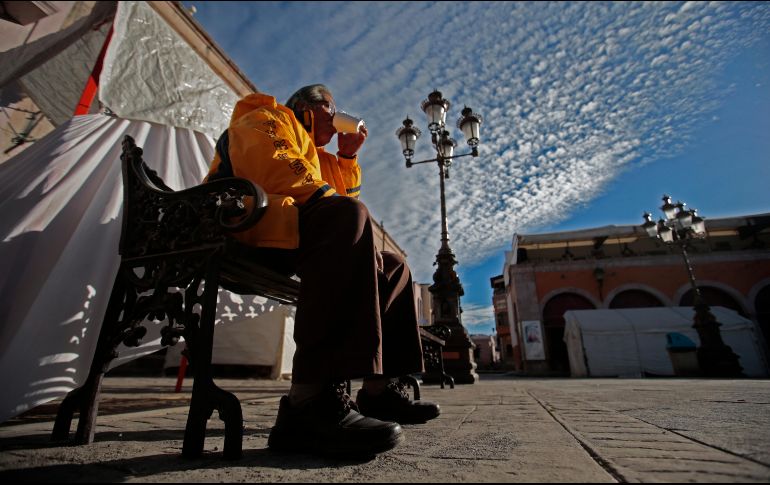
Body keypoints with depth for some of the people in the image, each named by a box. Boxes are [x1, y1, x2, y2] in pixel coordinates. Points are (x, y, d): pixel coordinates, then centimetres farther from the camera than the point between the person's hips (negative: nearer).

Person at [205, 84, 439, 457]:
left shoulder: (309, 149, 37)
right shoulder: (268, 118, 11)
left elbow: (344, 194, 32)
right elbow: (280, 175, -12)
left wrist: (347, 155, 25)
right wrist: (352, 219, -15)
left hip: (291, 239, 9)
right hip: (245, 224, -9)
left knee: (393, 269, 6)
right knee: (349, 216, -37)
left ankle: (378, 388, -3)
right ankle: (311, 400, -44)